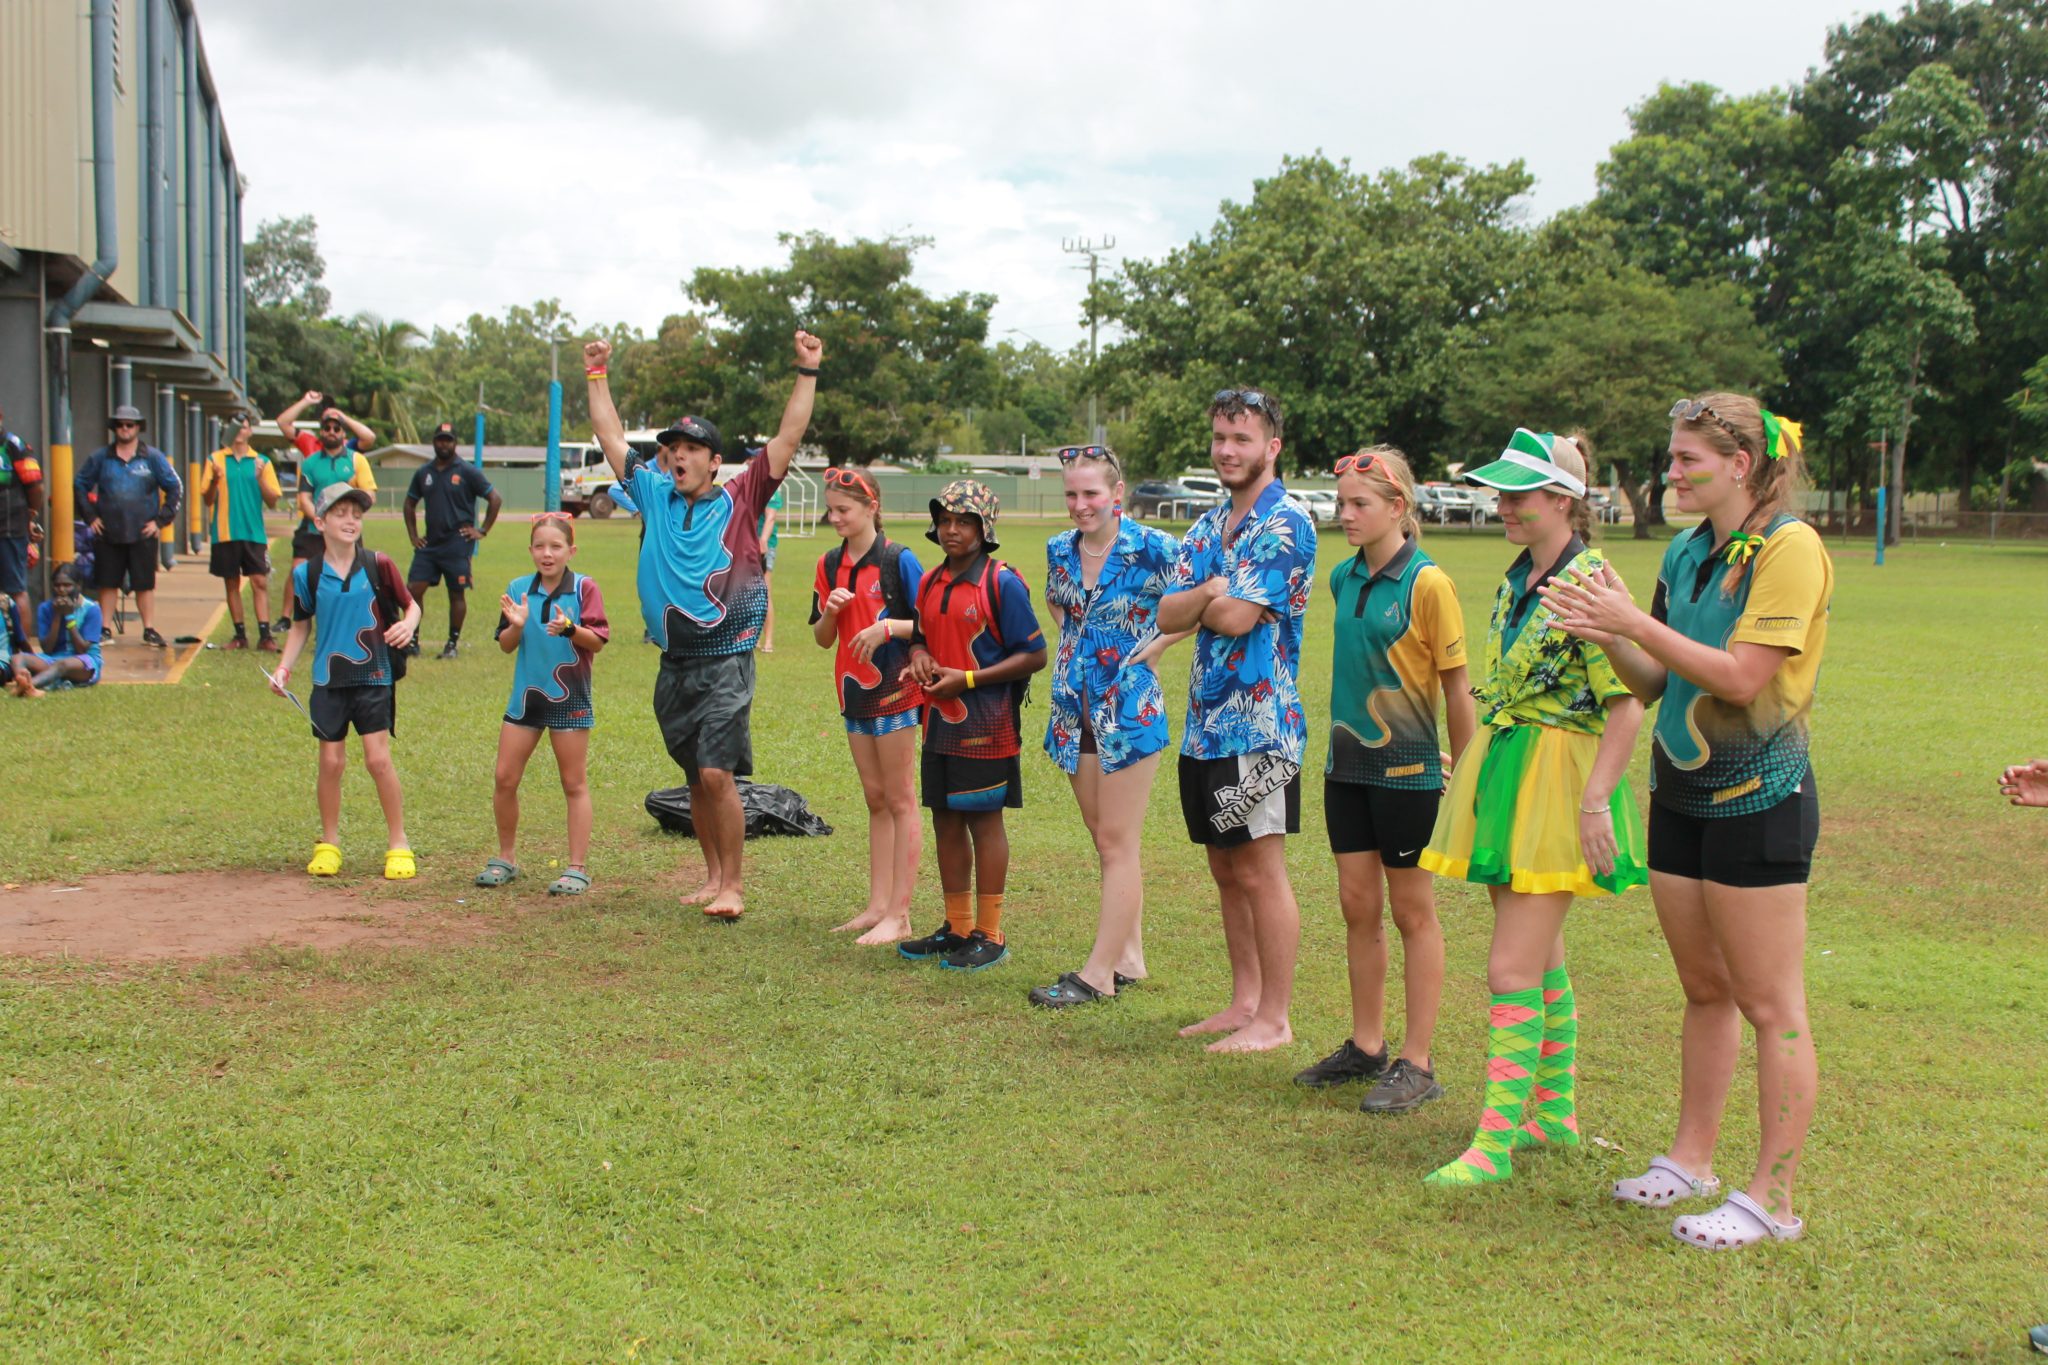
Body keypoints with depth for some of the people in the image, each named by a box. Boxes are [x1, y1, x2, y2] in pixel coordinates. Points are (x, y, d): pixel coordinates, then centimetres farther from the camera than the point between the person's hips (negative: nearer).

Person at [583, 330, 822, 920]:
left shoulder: (739, 501, -2)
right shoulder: (655, 496, 9)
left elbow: (787, 440, -6)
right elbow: (613, 438, 17)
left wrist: (807, 373, -9)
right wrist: (597, 375, 18)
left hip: (726, 662, -5)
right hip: (674, 666, 5)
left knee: (717, 774, -13)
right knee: (696, 778, 11)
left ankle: (733, 887, -6)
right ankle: (712, 876, 22)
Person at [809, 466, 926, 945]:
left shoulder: (898, 559, -10)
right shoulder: (830, 564, 8)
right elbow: (822, 639, 11)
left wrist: (887, 627, -24)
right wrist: (831, 611, -9)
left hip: (894, 690, -7)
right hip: (854, 691, 7)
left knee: (900, 801, -3)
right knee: (875, 801, 12)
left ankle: (899, 915, -2)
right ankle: (878, 906, 16)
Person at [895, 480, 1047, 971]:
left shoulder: (1002, 583, -11)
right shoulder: (930, 583, 11)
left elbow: (1034, 655, -13)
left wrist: (967, 679, -18)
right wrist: (918, 655, -1)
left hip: (985, 725, -7)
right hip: (938, 722, 7)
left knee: (985, 822, 0)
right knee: (945, 821, 12)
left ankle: (989, 935, 9)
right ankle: (956, 928, 24)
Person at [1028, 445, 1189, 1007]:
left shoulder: (1152, 548, -13)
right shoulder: (1060, 548, 6)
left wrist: (1155, 645, -10)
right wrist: (1074, 642, 11)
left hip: (1129, 703, -7)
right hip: (1076, 707, 7)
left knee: (1117, 842, -3)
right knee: (1104, 839, 12)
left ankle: (1099, 973, 0)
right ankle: (1129, 956, 22)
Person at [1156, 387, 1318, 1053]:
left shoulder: (1285, 524, -12)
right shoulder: (1208, 526, 15)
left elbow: (1235, 618, -20)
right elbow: (1168, 614, 5)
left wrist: (1199, 599, -1)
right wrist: (1213, 591, -14)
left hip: (1258, 724, -8)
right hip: (1205, 723, 8)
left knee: (1260, 872, -3)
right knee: (1227, 870, 14)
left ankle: (1273, 1020, 5)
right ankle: (1244, 1001, 24)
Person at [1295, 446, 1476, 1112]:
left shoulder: (1427, 583, -14)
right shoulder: (1345, 578, 6)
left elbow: (1456, 684, -10)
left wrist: (1464, 771, -8)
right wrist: (1347, 731, 16)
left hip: (1407, 769, -6)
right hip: (1347, 763, 7)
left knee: (1413, 912, 3)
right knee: (1357, 906, 12)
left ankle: (1417, 1064, 10)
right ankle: (1366, 1045, 25)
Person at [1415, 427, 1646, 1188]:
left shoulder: (1591, 584, -14)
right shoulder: (1516, 581, 11)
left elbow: (1627, 707, -17)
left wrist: (1595, 800, -22)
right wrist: (1472, 768, 19)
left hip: (1558, 782, -9)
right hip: (1501, 776, 9)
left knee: (1512, 968, -10)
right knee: (1543, 959, 16)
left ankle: (1495, 1141, -7)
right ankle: (1557, 1111, 28)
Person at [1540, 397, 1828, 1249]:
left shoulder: (1789, 548, -13)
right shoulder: (1685, 552, 10)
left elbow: (1741, 676, -21)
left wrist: (1633, 621, -19)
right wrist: (1607, 639, -5)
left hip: (1759, 798, -8)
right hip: (1681, 793, 8)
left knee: (1768, 1003, -1)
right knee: (1704, 989, 17)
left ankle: (1773, 1199, 6)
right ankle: (1691, 1160, 28)